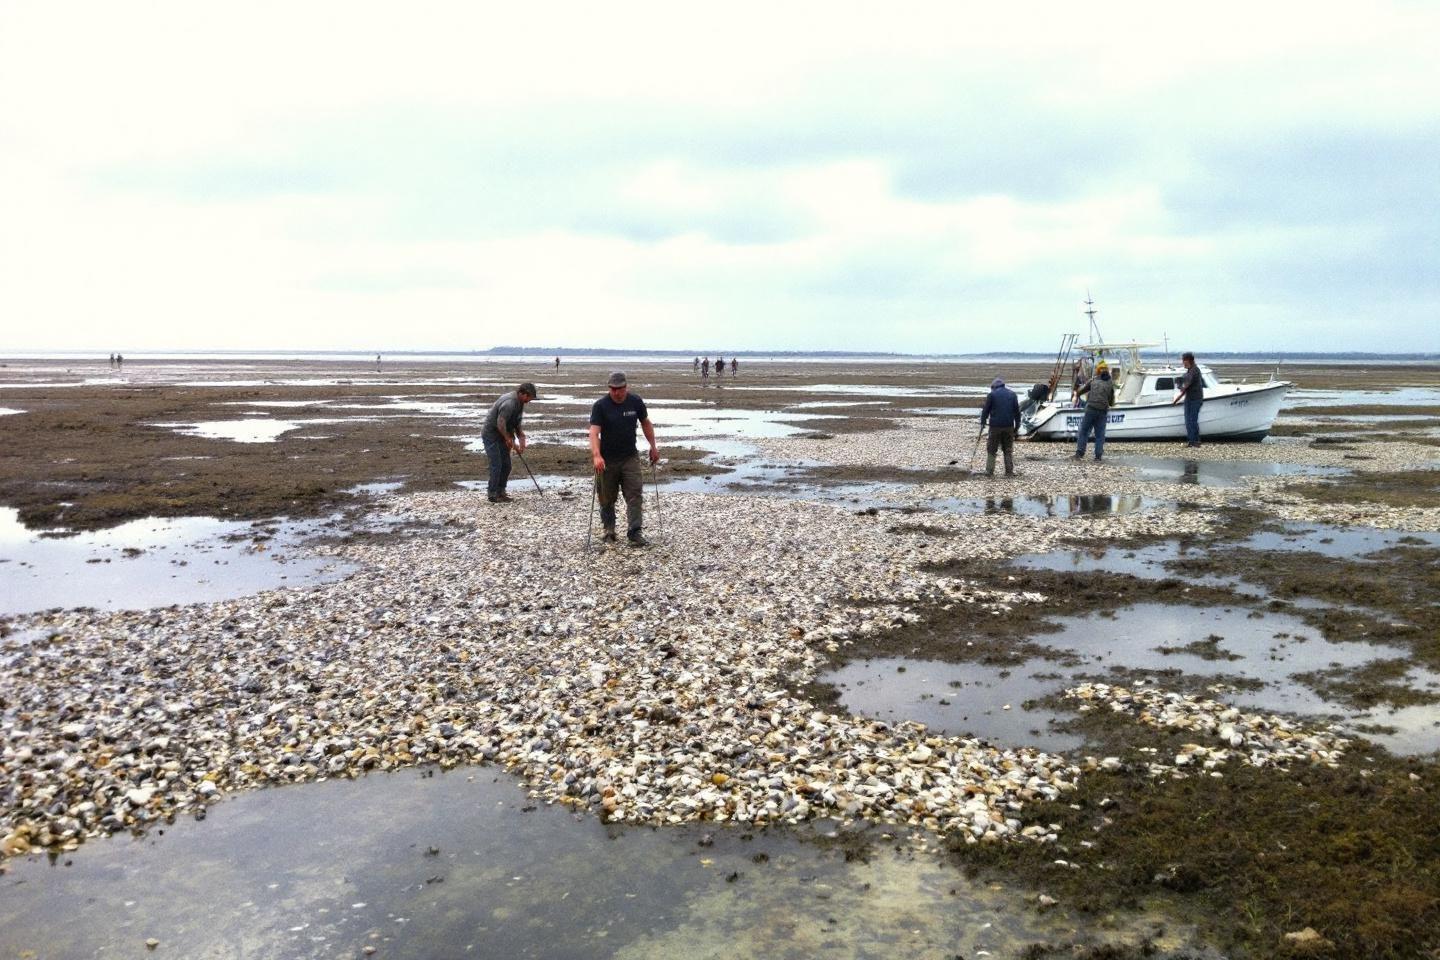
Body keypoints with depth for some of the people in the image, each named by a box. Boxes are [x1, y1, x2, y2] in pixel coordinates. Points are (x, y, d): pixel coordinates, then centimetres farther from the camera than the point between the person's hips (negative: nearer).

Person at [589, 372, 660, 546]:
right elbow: (594, 432, -21)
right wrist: (596, 455, -35)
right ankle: (609, 531, 24)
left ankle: (634, 533, -6)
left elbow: (645, 424, 15)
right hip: (607, 460, -2)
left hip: (630, 457, 2)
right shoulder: (600, 406, -11)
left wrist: (653, 447, 14)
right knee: (607, 499, 8)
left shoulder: (636, 402, -1)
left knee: (635, 494, -8)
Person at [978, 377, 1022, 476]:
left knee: (991, 450, 4)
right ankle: (1009, 471, 8)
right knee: (1009, 450, 10)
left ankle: (989, 471, 0)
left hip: (995, 426, -3)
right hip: (1009, 426, 3)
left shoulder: (992, 394, -1)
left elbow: (985, 410, 0)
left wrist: (982, 423, 9)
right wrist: (1017, 424, 15)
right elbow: (1017, 411, 10)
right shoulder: (1012, 394, 9)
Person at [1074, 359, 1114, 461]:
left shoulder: (1092, 380, 8)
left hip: (1090, 409, -1)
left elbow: (1081, 391, 17)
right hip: (1102, 412, 1)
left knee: (1084, 432, 6)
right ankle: (1098, 455, 4)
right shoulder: (1110, 384, 10)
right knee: (1100, 434, 7)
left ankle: (1079, 453, 0)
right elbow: (1112, 401, 15)